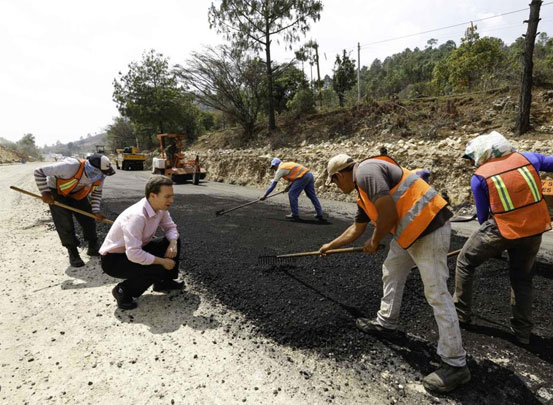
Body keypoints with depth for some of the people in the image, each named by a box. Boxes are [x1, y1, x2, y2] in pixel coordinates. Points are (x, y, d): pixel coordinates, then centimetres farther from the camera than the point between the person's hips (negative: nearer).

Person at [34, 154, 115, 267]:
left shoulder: (100, 176, -22)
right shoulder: (71, 166, -42)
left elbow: (97, 192, -1)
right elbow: (39, 172, -31)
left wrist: (96, 210, -11)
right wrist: (45, 192, -31)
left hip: (78, 194, 5)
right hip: (57, 192, -5)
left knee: (88, 220, 0)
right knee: (65, 224, -8)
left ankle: (93, 248, 17)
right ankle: (73, 254, 6)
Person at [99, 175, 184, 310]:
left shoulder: (160, 208, -9)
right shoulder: (136, 216, -34)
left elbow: (170, 227, 7)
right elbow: (133, 254, -38)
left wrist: (173, 243, -15)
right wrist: (162, 261, -26)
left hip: (135, 250, 8)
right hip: (113, 259, -8)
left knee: (174, 240, 1)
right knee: (158, 269, -28)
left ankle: (164, 282, 19)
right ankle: (123, 291, -1)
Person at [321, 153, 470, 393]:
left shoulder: (366, 171, -14)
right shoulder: (362, 193, 17)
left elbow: (389, 214, -23)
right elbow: (356, 229, 30)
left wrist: (374, 242, -6)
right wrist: (331, 245, 40)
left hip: (429, 227, -11)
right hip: (409, 231, 11)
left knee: (437, 294, -5)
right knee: (391, 273, 21)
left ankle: (455, 365, 7)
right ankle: (386, 323, 38)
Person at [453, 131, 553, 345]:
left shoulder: (479, 176, -6)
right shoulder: (527, 157, 2)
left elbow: (483, 216, 1)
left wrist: (492, 243, 16)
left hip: (502, 230, -4)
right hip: (534, 230, 5)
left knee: (465, 263, 17)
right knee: (522, 278, 23)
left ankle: (461, 313, 25)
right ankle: (522, 332, 30)